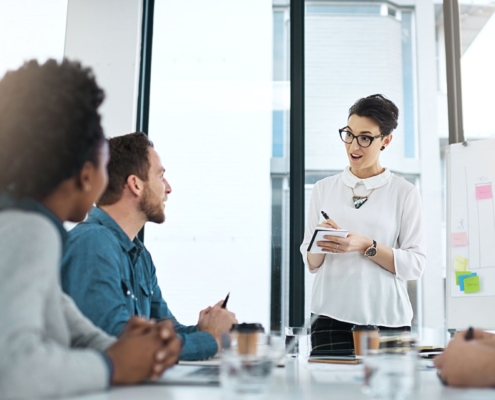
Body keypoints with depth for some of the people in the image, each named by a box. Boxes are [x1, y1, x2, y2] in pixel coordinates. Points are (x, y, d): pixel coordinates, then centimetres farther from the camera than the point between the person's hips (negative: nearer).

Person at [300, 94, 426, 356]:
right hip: (332, 317, 2)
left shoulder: (404, 193, 1)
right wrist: (321, 245, -11)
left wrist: (366, 246, -16)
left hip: (387, 320, -1)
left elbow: (416, 263, -4)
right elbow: (311, 263, 10)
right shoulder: (323, 189, 9)